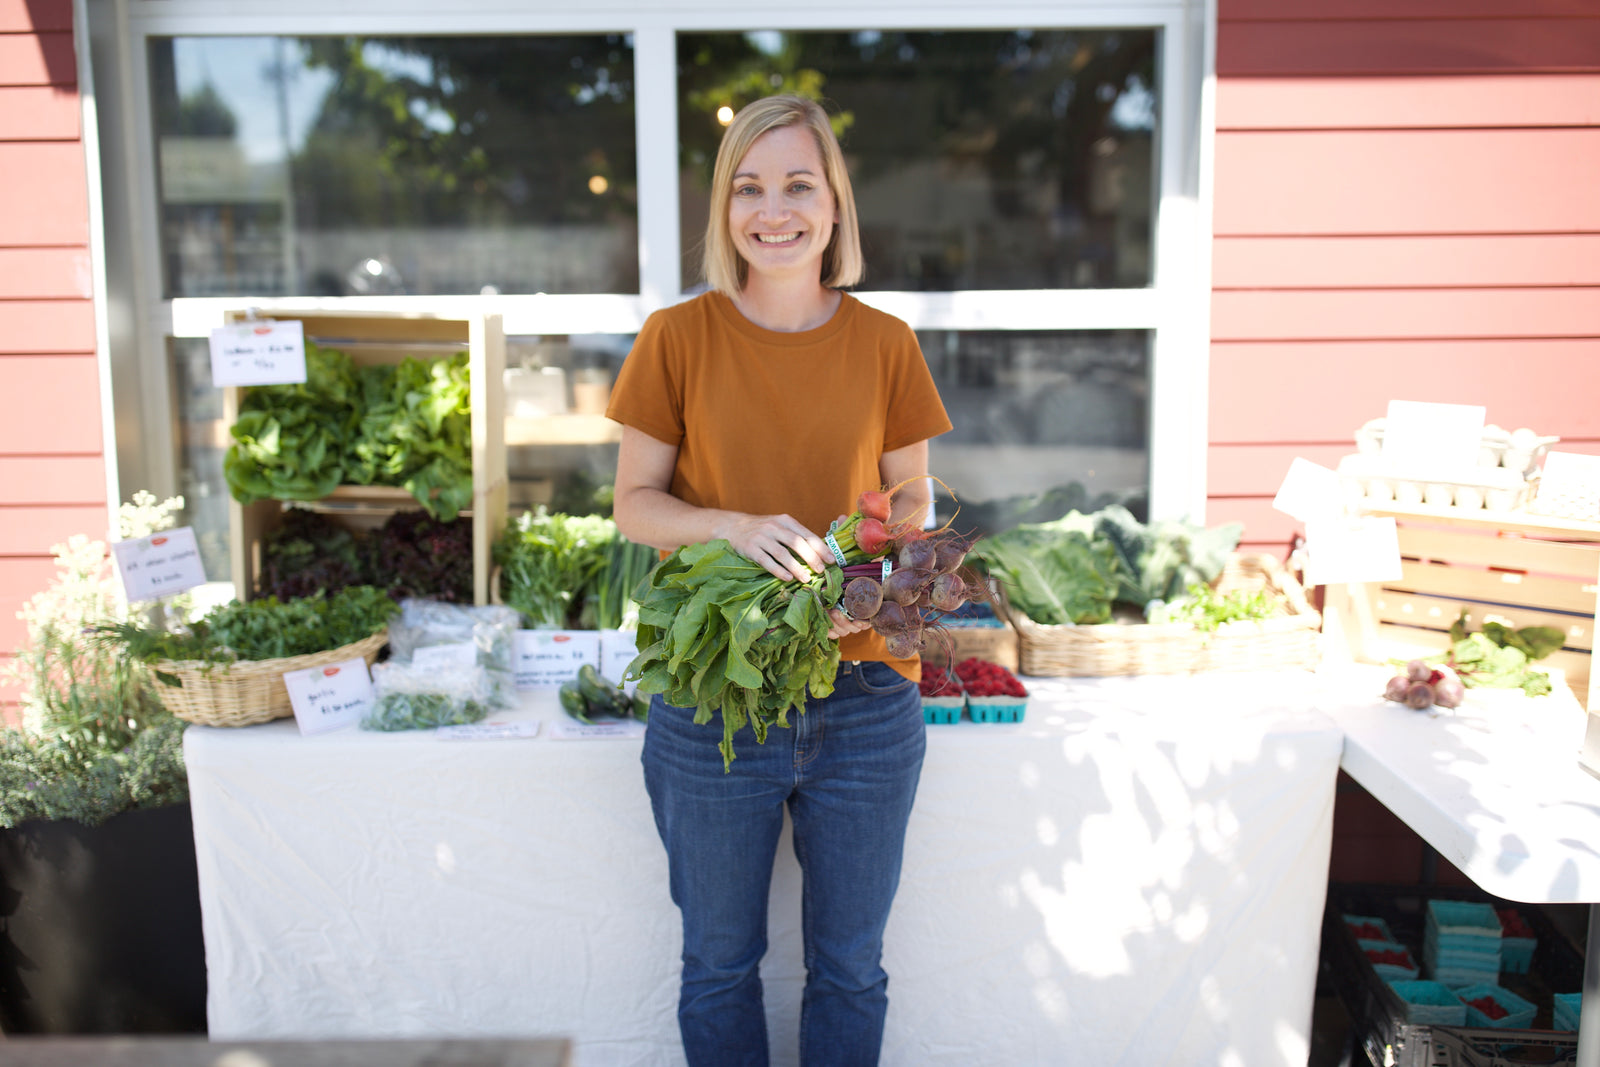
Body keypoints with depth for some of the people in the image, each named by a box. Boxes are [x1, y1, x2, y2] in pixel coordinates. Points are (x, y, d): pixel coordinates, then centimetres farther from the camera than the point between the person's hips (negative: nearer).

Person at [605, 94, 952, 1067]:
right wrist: (737, 526, -20)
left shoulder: (886, 344, 0)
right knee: (720, 962, 17)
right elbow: (635, 504, -1)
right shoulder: (678, 338, -4)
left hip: (865, 700, 1)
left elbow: (911, 496, 8)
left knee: (850, 966, 17)